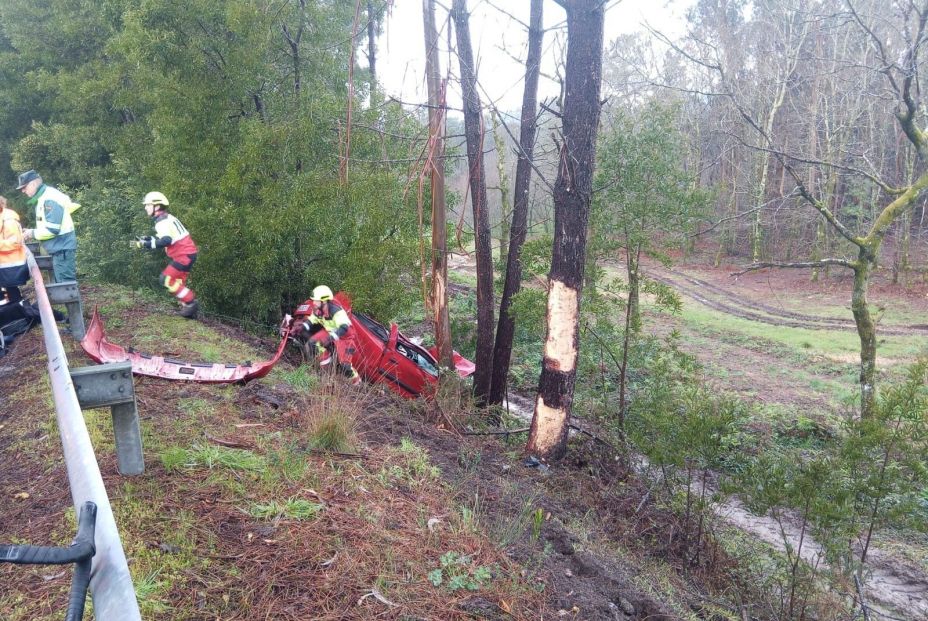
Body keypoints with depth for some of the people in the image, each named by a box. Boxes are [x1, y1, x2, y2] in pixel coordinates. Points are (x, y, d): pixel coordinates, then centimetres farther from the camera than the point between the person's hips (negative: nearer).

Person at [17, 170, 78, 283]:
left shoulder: (50, 199, -18)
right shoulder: (43, 197, 14)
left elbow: (52, 229, -22)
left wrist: (32, 233, -10)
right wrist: (32, 232, 8)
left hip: (62, 248, -10)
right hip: (59, 249, 10)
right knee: (61, 284, 14)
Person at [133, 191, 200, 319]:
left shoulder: (162, 221, -16)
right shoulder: (167, 218, 16)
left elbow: (166, 241, -32)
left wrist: (146, 244, -29)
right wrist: (148, 238, 14)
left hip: (184, 255, -10)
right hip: (188, 253, 10)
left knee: (167, 279, -9)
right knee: (177, 282, 15)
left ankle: (191, 302, -6)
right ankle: (189, 308, 17)